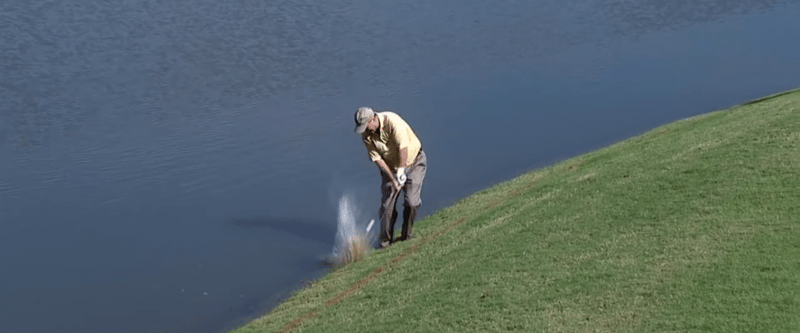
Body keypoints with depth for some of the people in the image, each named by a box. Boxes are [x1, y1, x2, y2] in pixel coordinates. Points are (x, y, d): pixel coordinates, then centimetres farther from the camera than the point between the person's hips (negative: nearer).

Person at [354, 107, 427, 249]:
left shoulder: (392, 121, -28)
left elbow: (403, 147, -29)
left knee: (411, 202, -13)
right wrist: (392, 178, -19)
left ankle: (406, 236, 5)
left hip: (413, 161, -4)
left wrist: (401, 171, -27)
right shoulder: (366, 135, -13)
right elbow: (376, 158, -12)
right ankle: (385, 241, 8)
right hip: (390, 167, 4)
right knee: (387, 204, -4)